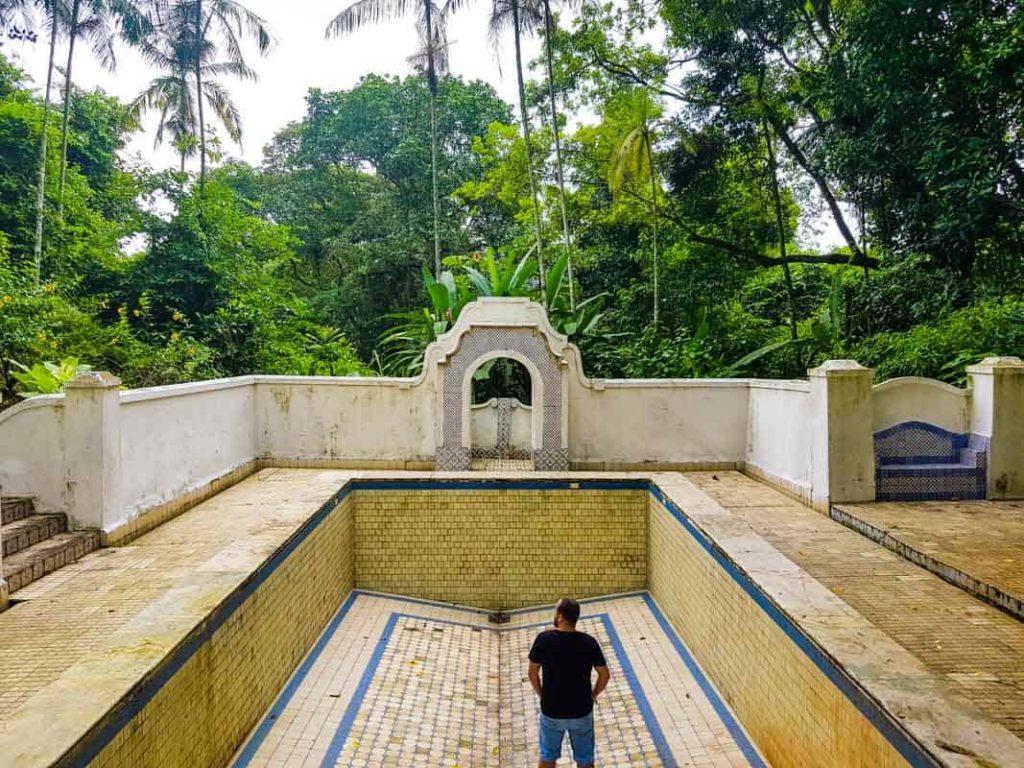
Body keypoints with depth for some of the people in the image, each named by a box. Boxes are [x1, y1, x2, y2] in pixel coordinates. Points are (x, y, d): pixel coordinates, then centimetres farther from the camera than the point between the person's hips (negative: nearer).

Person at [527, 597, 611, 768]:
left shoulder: (544, 639, -17)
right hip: (581, 711, 0)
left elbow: (533, 673, -7)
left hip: (551, 711, 0)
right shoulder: (589, 642, -15)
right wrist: (593, 695, 10)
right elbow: (605, 675, -6)